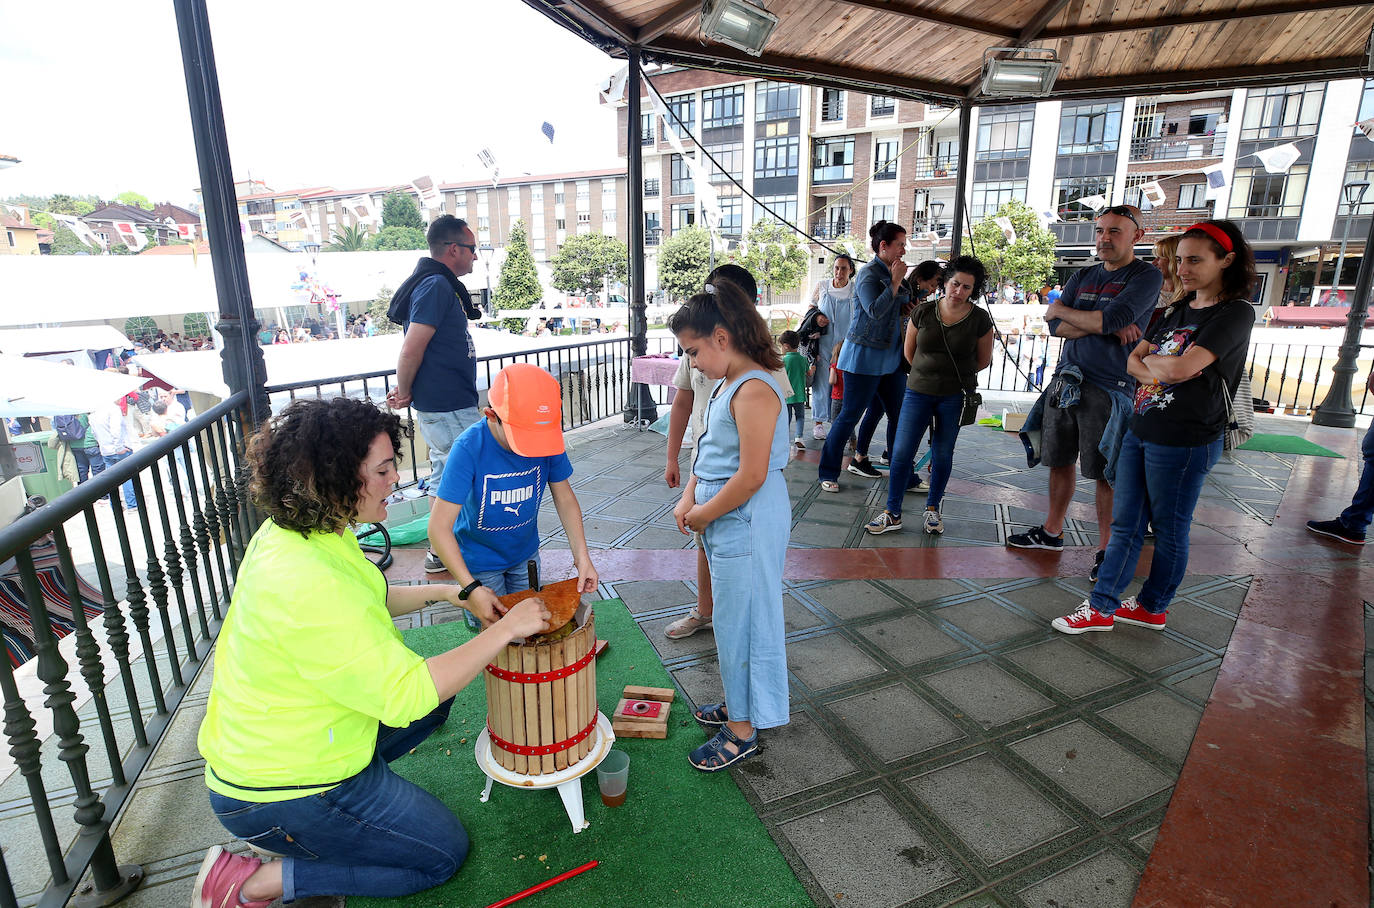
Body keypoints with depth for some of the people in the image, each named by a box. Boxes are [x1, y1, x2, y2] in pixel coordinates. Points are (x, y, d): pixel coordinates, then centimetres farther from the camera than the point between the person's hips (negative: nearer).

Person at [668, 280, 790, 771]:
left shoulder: (753, 390, -23)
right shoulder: (727, 382, 9)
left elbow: (751, 476, -25)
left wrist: (704, 513, -13)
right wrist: (688, 499, 2)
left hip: (748, 523, -10)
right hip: (726, 519, 10)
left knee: (740, 620, 4)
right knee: (731, 616, 21)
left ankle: (742, 731, 22)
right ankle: (737, 702, 41)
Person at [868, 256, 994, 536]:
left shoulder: (980, 319, -5)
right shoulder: (923, 311, -2)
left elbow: (983, 360, 9)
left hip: (954, 397, -1)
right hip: (919, 392, 1)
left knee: (943, 454, 8)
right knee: (901, 452, -4)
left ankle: (932, 509, 27)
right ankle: (893, 514, 7)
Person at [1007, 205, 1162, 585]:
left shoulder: (1146, 277, -4)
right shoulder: (1082, 277, 14)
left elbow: (1111, 319, -19)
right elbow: (1056, 327, 2)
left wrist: (1060, 310, -2)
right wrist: (1107, 326, -12)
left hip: (1108, 389, -5)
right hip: (1065, 380, 6)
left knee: (1105, 473, 0)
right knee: (1060, 462, 12)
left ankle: (1106, 550, 12)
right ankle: (1052, 532, 26)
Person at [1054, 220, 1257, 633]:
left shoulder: (1235, 313, -12)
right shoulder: (1180, 310, 14)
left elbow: (1181, 368, -25)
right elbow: (1133, 360, 10)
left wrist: (1152, 360, -4)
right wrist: (1160, 370, -11)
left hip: (1184, 443, -7)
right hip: (1140, 432, 8)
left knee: (1170, 531, 9)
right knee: (1125, 525, 10)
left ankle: (1154, 607, 25)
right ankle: (1102, 607, 16)